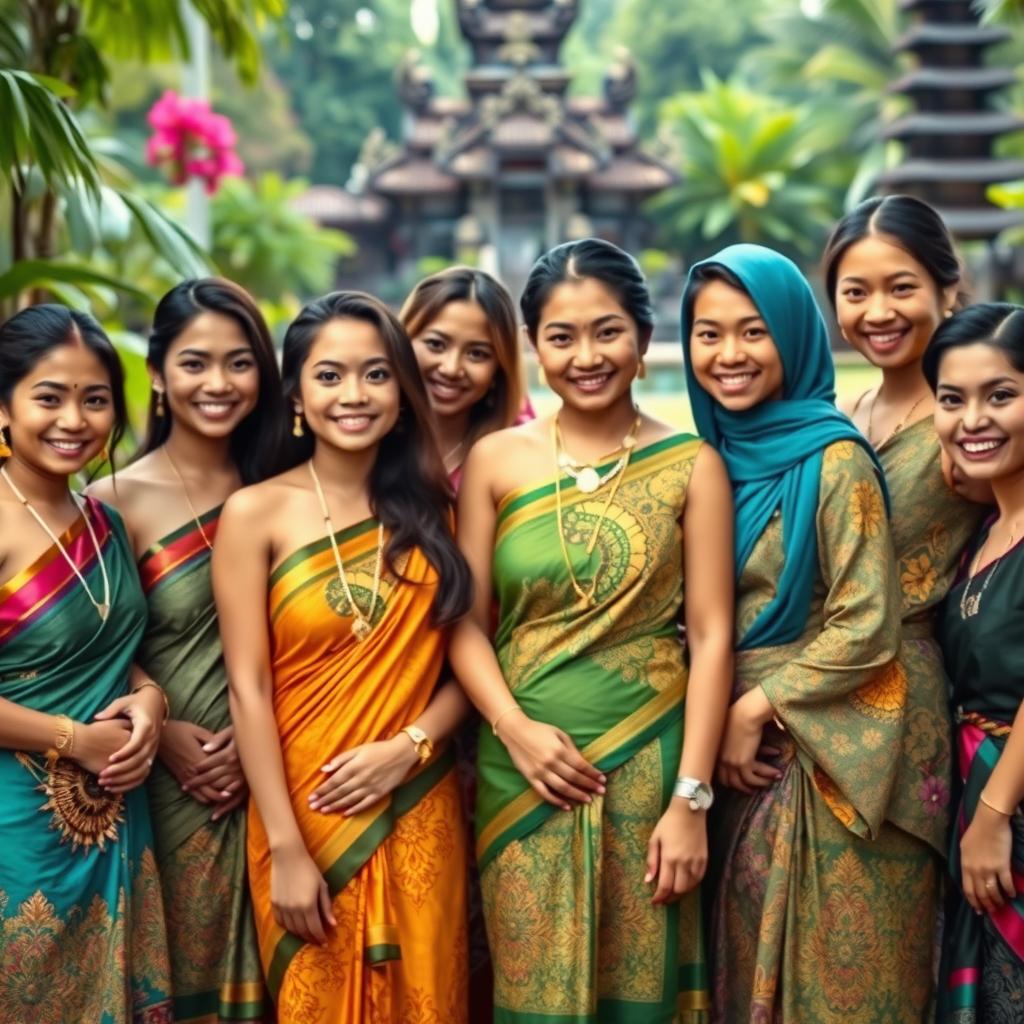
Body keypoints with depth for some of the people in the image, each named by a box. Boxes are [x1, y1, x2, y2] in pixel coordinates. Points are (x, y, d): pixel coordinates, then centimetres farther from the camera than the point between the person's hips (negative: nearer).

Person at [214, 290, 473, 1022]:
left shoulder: (432, 509, 6)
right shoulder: (256, 513, -5)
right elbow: (249, 689, -9)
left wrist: (410, 746, -13)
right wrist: (286, 849, -13)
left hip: (418, 817, 3)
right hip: (308, 816, -3)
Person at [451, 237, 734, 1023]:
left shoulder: (690, 464, -1)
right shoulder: (496, 460, 3)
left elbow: (711, 635, -4)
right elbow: (466, 621, 3)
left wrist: (691, 799, -9)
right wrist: (514, 728, -13)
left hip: (648, 764, -1)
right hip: (524, 769, 1)